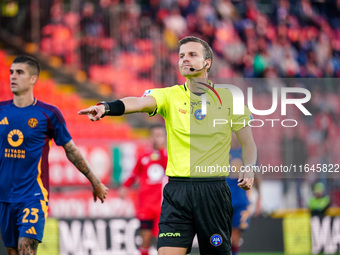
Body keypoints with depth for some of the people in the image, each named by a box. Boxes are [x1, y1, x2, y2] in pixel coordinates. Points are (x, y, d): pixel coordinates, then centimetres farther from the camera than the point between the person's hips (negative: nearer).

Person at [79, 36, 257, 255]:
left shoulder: (229, 98, 4)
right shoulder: (170, 96, 4)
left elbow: (248, 142, 11)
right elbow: (140, 103, -16)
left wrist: (249, 169, -9)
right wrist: (106, 107, -36)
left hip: (214, 190, 0)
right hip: (178, 190, 0)